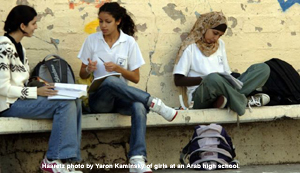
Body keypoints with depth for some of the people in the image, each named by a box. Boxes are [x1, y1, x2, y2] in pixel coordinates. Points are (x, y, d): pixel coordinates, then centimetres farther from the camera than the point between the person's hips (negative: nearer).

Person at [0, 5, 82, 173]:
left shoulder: (19, 47, 17)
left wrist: (42, 88, 0)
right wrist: (36, 92, -19)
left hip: (21, 98, 9)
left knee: (74, 102, -7)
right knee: (65, 104, -22)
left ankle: (67, 159, -12)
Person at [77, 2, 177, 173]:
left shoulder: (129, 42, 3)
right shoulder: (92, 40, 4)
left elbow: (136, 78, 4)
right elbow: (82, 75, 9)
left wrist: (119, 68, -14)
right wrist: (89, 69, -14)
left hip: (122, 97, 1)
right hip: (99, 98, -1)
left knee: (139, 107, -37)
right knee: (110, 82, -39)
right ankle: (154, 103, -28)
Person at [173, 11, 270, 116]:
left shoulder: (220, 44, 24)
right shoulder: (190, 47, 3)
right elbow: (178, 80, -3)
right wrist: (205, 79, -12)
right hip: (199, 98, -6)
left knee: (263, 68, -10)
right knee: (213, 79, -43)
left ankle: (226, 99, -28)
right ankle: (244, 101, -23)